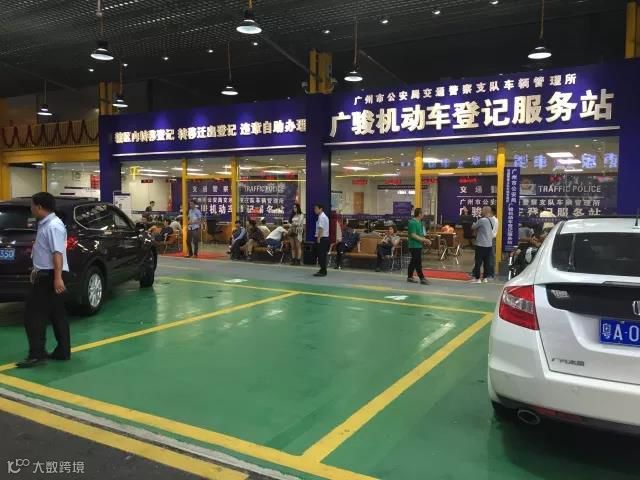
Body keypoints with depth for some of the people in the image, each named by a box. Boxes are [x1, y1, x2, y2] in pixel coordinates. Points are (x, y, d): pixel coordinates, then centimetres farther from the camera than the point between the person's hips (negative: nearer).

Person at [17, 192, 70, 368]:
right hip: (46, 275, 10)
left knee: (34, 316, -7)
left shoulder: (53, 226, -18)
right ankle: (63, 352, 17)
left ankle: (37, 354, -5)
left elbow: (58, 253, -26)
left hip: (50, 276, -10)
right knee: (57, 315, 11)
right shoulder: (45, 224, 14)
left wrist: (58, 278, -32)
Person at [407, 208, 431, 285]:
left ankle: (410, 277, 21)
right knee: (418, 262, -7)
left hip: (418, 245, 10)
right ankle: (422, 278, -6)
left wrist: (425, 240, 10)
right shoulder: (412, 223, -17)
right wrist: (424, 240, -20)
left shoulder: (419, 223, 13)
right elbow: (413, 235, -21)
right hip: (414, 246, -10)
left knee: (414, 261, 14)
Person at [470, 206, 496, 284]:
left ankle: (477, 278, 3)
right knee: (487, 262, 10)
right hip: (489, 244, 7)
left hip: (481, 244, -7)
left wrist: (474, 224, 11)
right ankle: (485, 277, 16)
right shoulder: (492, 220, 7)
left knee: (478, 261, 0)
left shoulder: (482, 220, -17)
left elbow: (473, 227, -8)